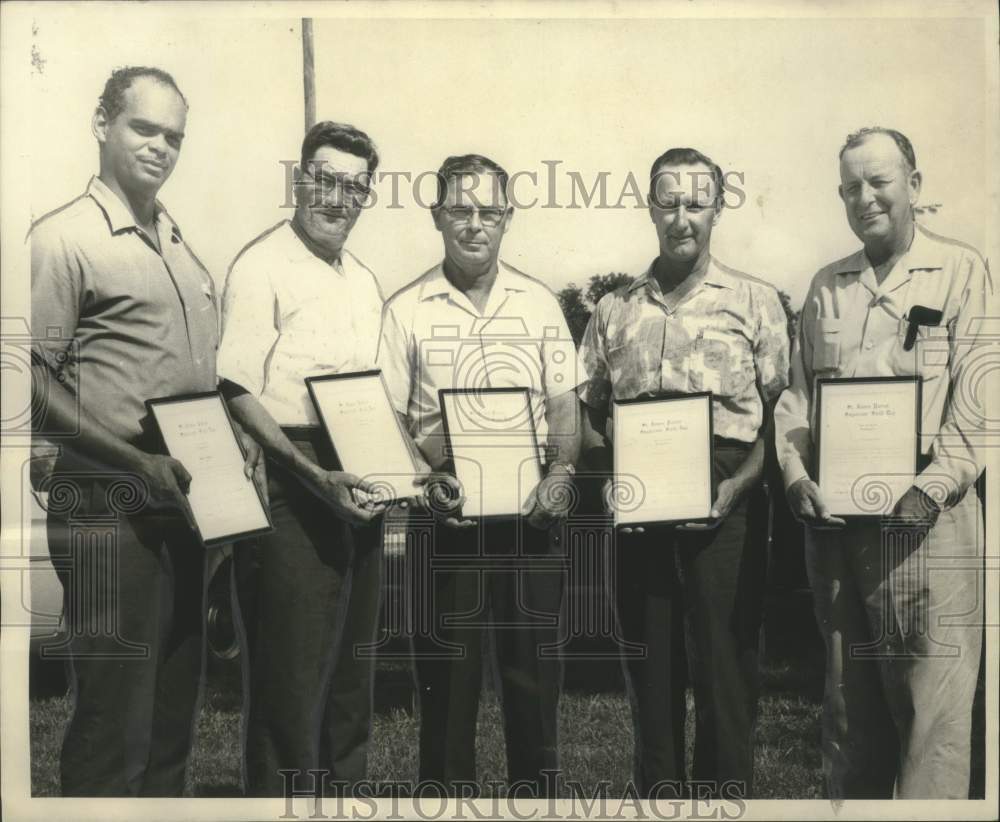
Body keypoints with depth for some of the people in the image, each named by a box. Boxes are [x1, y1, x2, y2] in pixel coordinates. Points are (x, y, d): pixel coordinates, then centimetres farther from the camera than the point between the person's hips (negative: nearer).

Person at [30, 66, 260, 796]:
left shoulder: (181, 247, 15)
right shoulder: (65, 238, -8)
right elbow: (34, 382, -14)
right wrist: (135, 459, -20)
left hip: (182, 506, 8)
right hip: (108, 507, -7)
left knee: (174, 713, 15)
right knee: (114, 720, -3)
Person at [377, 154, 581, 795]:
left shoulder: (541, 303, 7)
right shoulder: (406, 311, 1)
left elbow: (565, 403, 8)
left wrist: (562, 472, -8)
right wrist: (426, 478, -14)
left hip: (530, 516, 2)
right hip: (446, 519, -1)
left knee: (535, 668, 11)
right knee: (447, 673, 7)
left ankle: (537, 787, 27)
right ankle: (446, 782, 23)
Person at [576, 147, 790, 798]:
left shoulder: (755, 302, 4)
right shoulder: (615, 310, 12)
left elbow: (782, 415, 0)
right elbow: (587, 415, 13)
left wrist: (735, 488, -14)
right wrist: (611, 479, -5)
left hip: (725, 509, -2)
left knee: (725, 669, 2)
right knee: (649, 671, 11)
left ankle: (727, 793, 18)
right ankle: (656, 794, 25)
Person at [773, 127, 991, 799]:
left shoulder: (962, 272, 2)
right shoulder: (827, 286, 16)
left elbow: (976, 403, -7)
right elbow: (796, 394, 14)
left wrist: (932, 487, -18)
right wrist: (797, 477, -2)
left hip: (925, 518, -4)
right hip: (832, 519, 5)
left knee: (932, 710, -4)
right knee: (848, 700, 13)